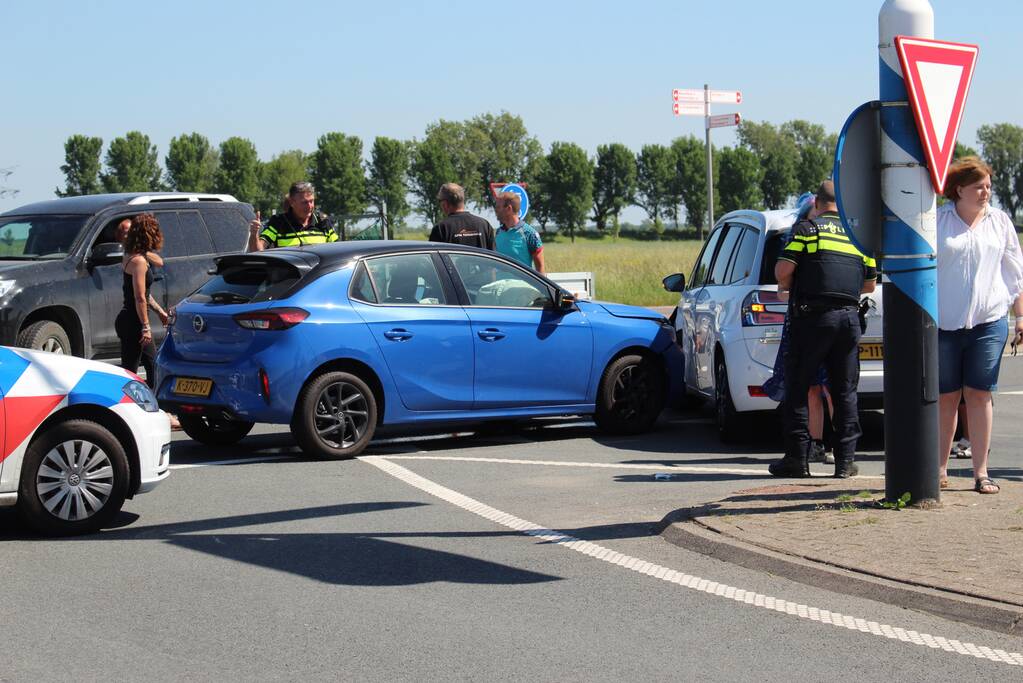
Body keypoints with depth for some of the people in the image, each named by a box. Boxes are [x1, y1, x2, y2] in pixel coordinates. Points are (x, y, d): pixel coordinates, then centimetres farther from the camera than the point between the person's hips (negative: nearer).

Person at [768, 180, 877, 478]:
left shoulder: (807, 228, -1)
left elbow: (783, 269, -10)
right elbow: (869, 284, 18)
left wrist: (786, 285, 11)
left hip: (813, 316, -4)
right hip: (849, 317, 4)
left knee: (797, 388, 3)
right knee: (845, 392, 9)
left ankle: (797, 457, 1)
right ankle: (845, 460, 8)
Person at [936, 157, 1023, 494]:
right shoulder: (937, 221, 1)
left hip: (988, 321, 1)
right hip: (943, 323, -1)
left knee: (979, 394, 0)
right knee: (945, 397, 4)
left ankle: (981, 472, 2)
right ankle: (940, 469, 13)